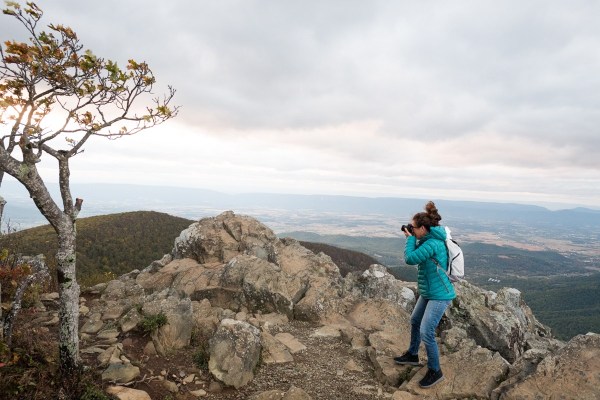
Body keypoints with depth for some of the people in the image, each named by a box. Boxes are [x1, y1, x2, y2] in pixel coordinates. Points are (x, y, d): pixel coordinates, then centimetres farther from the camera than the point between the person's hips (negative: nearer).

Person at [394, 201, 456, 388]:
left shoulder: (432, 243, -26)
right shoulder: (430, 240, 4)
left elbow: (410, 259, -27)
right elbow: (418, 256, 15)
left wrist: (410, 238, -14)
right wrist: (412, 239, 2)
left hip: (439, 295, -10)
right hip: (428, 291, 11)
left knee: (426, 332, -8)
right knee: (415, 321, 22)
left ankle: (435, 372, 11)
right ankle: (412, 355, 42)